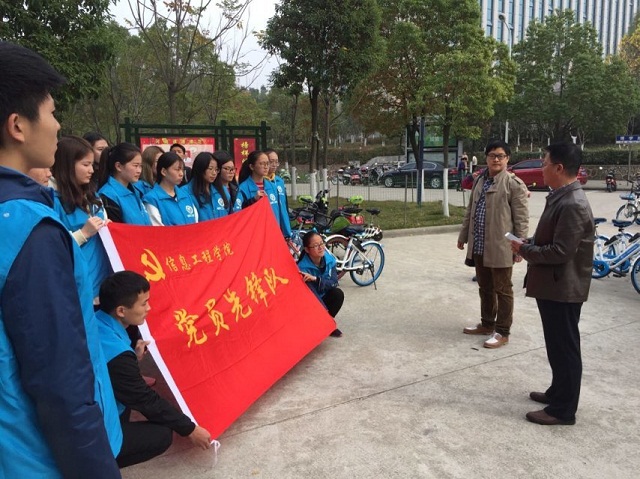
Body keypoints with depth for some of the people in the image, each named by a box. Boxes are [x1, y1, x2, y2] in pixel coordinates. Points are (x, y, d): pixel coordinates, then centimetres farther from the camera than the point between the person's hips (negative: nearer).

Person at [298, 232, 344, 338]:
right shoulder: (303, 267, -30)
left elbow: (334, 282, -20)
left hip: (323, 298, 4)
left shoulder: (329, 259, -14)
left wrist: (316, 279, -36)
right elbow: (312, 295, -33)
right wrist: (327, 313, -40)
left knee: (338, 293, -22)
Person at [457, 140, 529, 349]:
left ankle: (502, 332, 14)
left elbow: (521, 218, -10)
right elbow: (470, 212, 19)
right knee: (485, 288, 18)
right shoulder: (479, 181, 12)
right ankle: (487, 324, 33)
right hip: (479, 245, 7)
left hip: (500, 247, -7)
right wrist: (463, 236, 20)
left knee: (502, 290, 4)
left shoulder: (514, 184, -9)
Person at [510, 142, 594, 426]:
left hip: (563, 288, -10)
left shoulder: (573, 205, -23)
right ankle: (558, 392, 36)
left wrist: (524, 250, -14)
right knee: (557, 345, 21)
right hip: (553, 285, 10)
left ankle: (563, 410, 14)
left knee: (564, 347, 2)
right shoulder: (560, 197, 10)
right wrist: (529, 243, 3)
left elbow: (561, 252, -26)